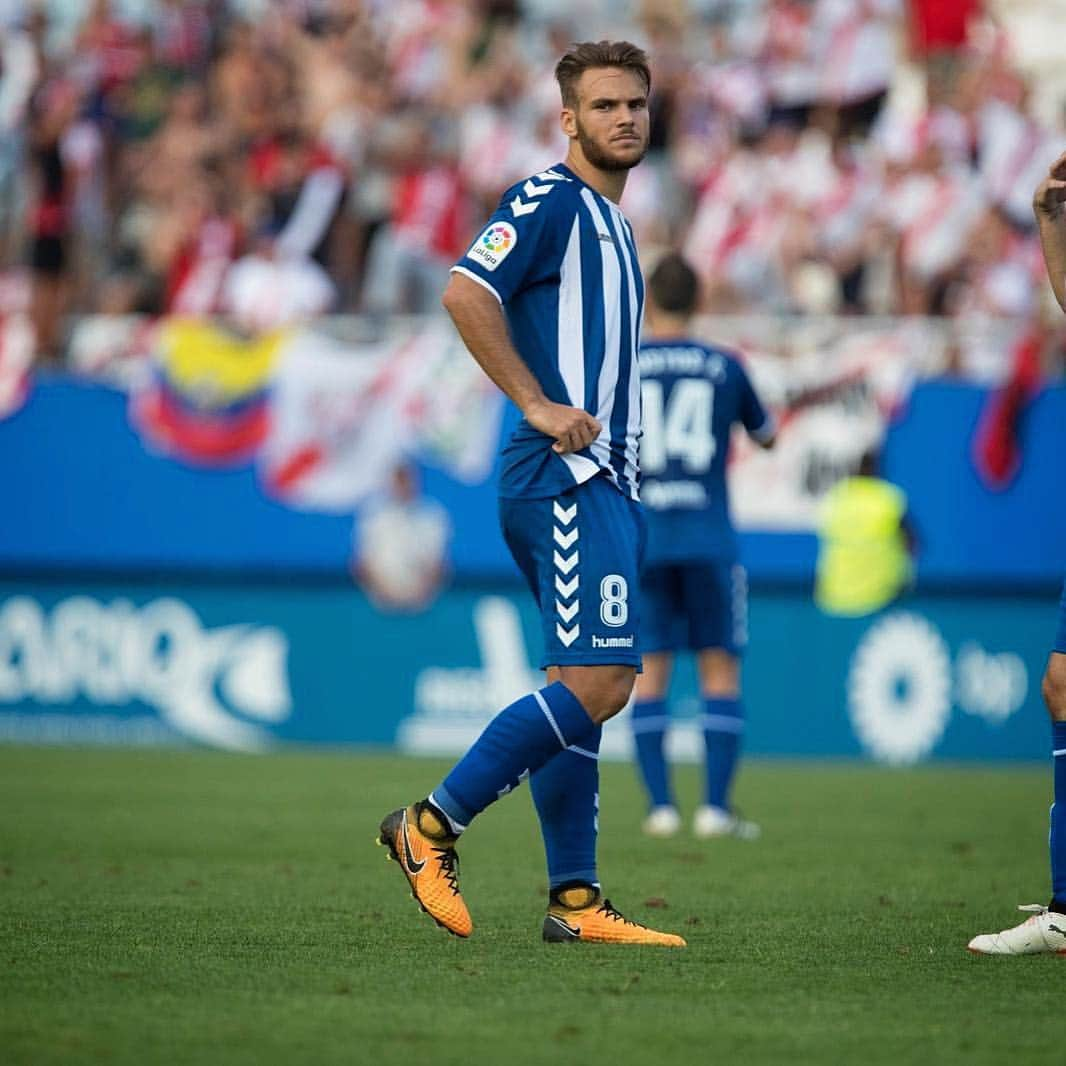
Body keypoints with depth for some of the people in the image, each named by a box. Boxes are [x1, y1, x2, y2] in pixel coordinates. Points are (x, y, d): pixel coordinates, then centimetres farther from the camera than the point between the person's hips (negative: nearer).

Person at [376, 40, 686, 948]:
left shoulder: (609, 219, 22)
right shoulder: (550, 200, -7)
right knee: (596, 682, -16)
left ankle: (575, 901, 7)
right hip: (564, 477, -10)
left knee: (586, 687, 7)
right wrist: (539, 407, -19)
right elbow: (466, 293, -20)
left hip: (602, 481, 10)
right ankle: (433, 824, -9)